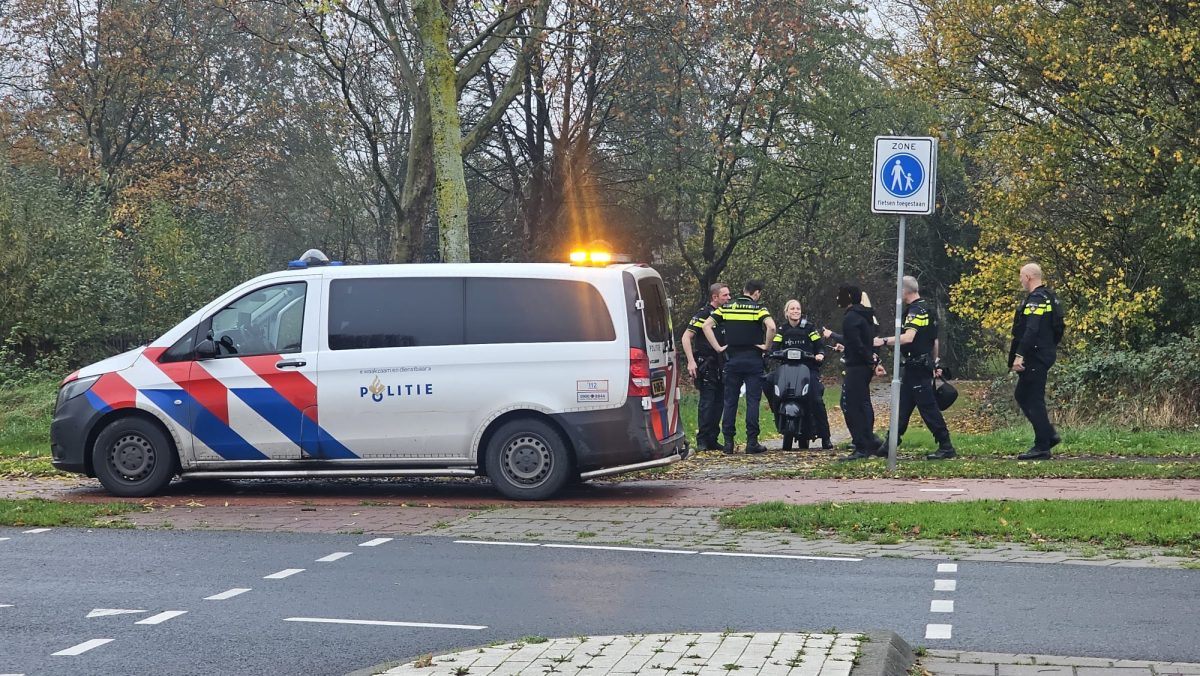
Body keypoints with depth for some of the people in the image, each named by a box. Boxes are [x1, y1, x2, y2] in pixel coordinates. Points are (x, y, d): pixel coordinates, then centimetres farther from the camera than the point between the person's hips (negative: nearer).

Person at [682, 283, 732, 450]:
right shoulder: (703, 314, -9)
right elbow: (686, 337, -13)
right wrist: (691, 361, -20)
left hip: (721, 366, 8)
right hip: (706, 365, -8)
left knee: (719, 403, 9)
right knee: (707, 402, -8)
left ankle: (712, 439, 15)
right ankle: (702, 440, -5)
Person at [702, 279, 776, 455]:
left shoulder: (726, 307, 6)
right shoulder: (758, 308, -4)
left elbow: (706, 325, -1)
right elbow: (771, 327, -21)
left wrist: (718, 347, 1)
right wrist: (766, 346, -7)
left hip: (732, 359, 3)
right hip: (753, 359, -3)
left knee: (730, 401, 7)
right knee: (753, 401, 1)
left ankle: (728, 442, 6)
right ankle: (752, 441, -2)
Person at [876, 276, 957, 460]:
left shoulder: (915, 311, -16)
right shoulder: (927, 310, 16)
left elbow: (908, 337, -31)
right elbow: (934, 341, 21)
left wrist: (884, 341, -30)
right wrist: (934, 364, 26)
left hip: (916, 367, -10)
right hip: (924, 366, 10)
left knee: (928, 407, -8)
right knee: (902, 406, 14)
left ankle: (946, 447, -7)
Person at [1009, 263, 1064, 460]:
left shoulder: (1036, 299, -16)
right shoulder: (1049, 297, 16)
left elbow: (1031, 331, -26)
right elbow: (1058, 329, 21)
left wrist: (1019, 355, -28)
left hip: (1035, 358, -10)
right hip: (1045, 354, 10)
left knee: (1034, 401, -6)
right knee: (1021, 395, 17)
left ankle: (1042, 447, -4)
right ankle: (1049, 435, 16)